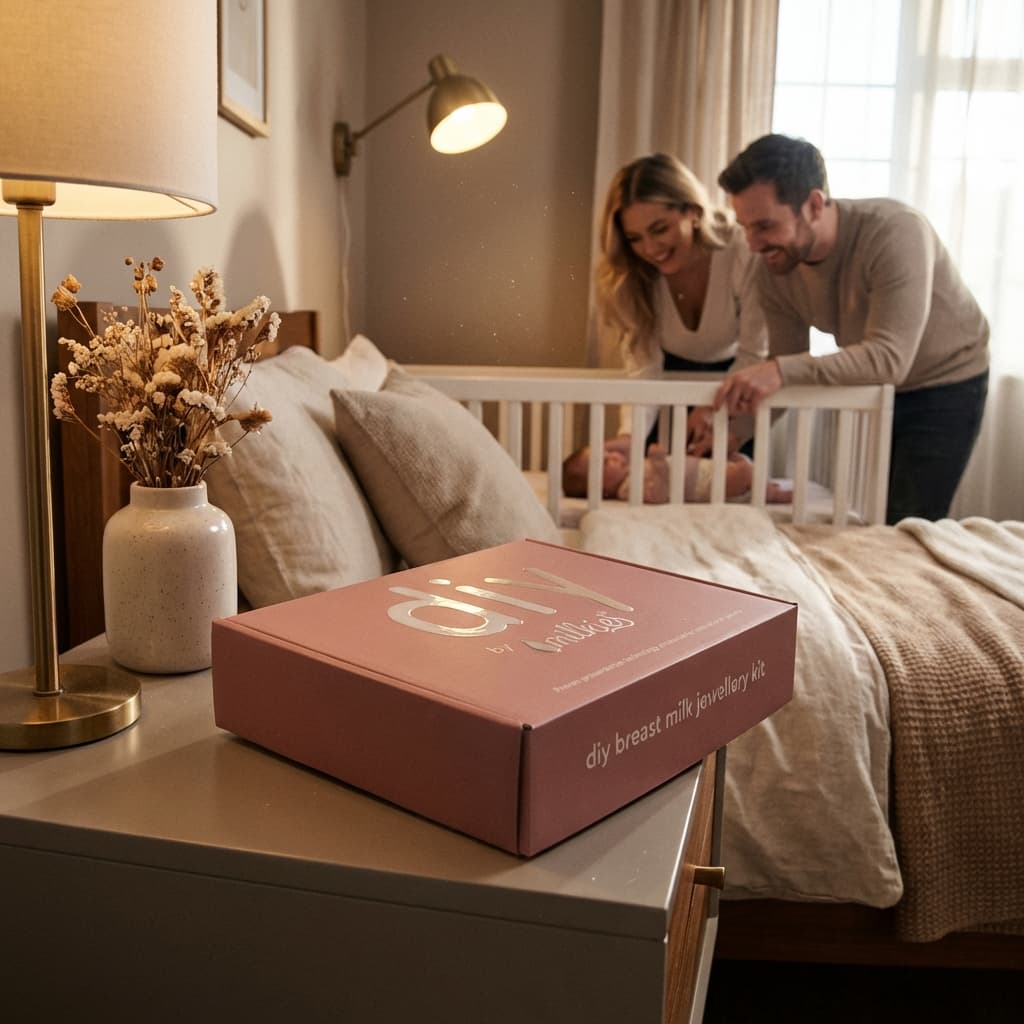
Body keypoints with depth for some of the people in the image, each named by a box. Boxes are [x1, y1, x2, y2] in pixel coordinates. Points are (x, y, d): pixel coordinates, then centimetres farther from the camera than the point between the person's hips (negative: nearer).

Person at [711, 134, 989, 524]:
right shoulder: (773, 270, -16)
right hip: (873, 387, 5)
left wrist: (782, 370, -50)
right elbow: (787, 371, -9)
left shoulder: (895, 233, -33)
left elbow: (890, 358, -39)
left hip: (945, 385, -5)